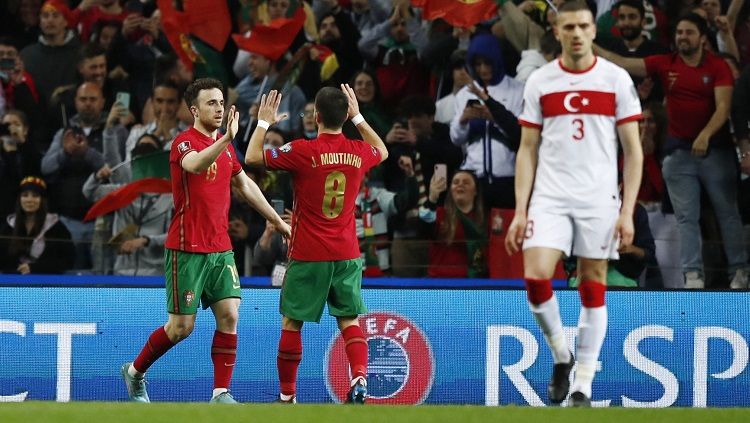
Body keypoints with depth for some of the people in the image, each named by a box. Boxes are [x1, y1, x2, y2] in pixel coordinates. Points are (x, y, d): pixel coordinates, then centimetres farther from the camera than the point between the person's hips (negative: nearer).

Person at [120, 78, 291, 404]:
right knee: (181, 326, -2)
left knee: (229, 315, -6)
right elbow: (195, 165, -37)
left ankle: (221, 394, -3)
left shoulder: (225, 146, 12)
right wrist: (227, 139, -53)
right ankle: (134, 372, 21)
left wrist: (278, 221, 28)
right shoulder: (184, 143, -12)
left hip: (220, 248, 7)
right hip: (187, 250, -7)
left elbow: (246, 185, 25)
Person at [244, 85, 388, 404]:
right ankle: (360, 378, -15)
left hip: (308, 256, -3)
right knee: (349, 320, 7)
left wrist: (264, 122, 9)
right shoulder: (359, 152, 1)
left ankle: (287, 395, 11)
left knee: (291, 323, 7)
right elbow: (382, 151, 27)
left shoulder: (303, 151, -12)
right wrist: (358, 117, 30)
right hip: (347, 254, 3)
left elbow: (252, 157, -4)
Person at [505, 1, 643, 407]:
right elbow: (527, 150, 7)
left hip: (599, 198, -1)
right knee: (536, 277, -15)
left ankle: (583, 385, 7)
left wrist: (628, 212, -6)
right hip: (549, 197, 1)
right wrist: (520, 211, 0)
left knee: (593, 287, 1)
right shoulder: (539, 81, 5)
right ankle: (560, 355, 9)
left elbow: (633, 151, 2)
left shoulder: (616, 79, 1)